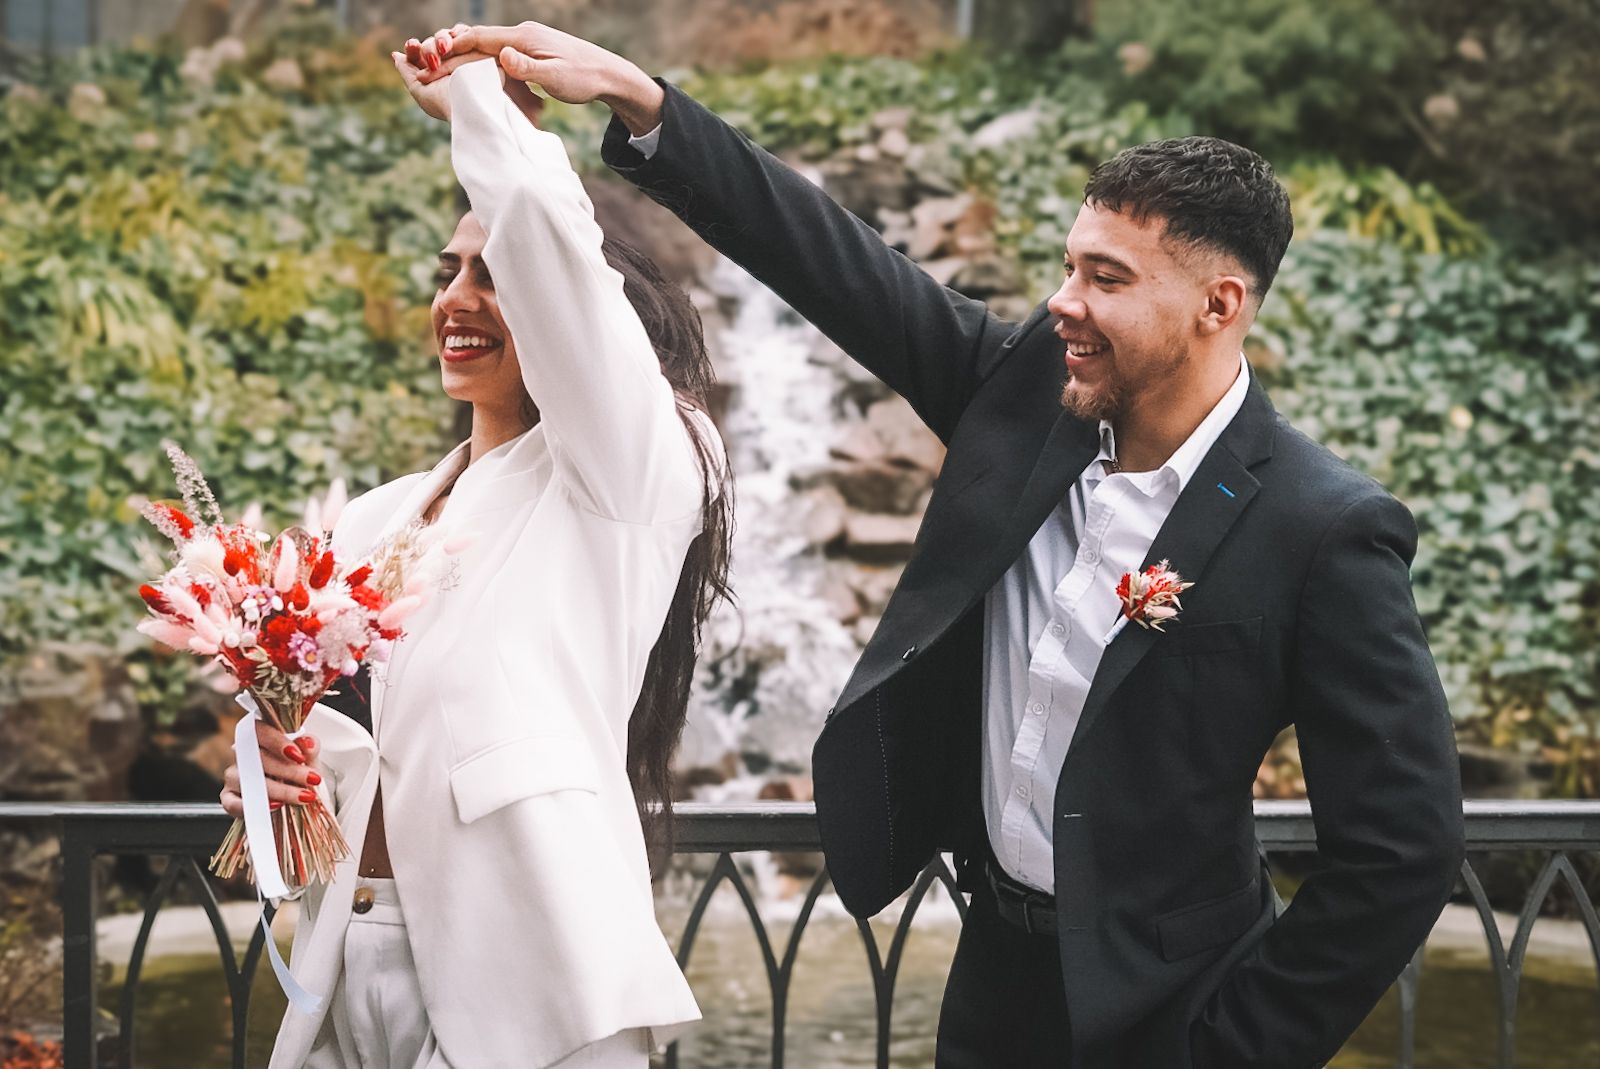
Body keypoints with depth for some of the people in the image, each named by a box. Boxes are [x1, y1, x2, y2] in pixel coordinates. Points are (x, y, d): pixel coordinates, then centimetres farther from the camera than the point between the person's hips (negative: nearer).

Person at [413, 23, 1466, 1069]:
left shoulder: (1327, 531, -20)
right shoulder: (1029, 385, -5)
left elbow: (1403, 849, -18)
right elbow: (844, 264, -4)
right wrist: (632, 94, -11)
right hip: (997, 971, 6)